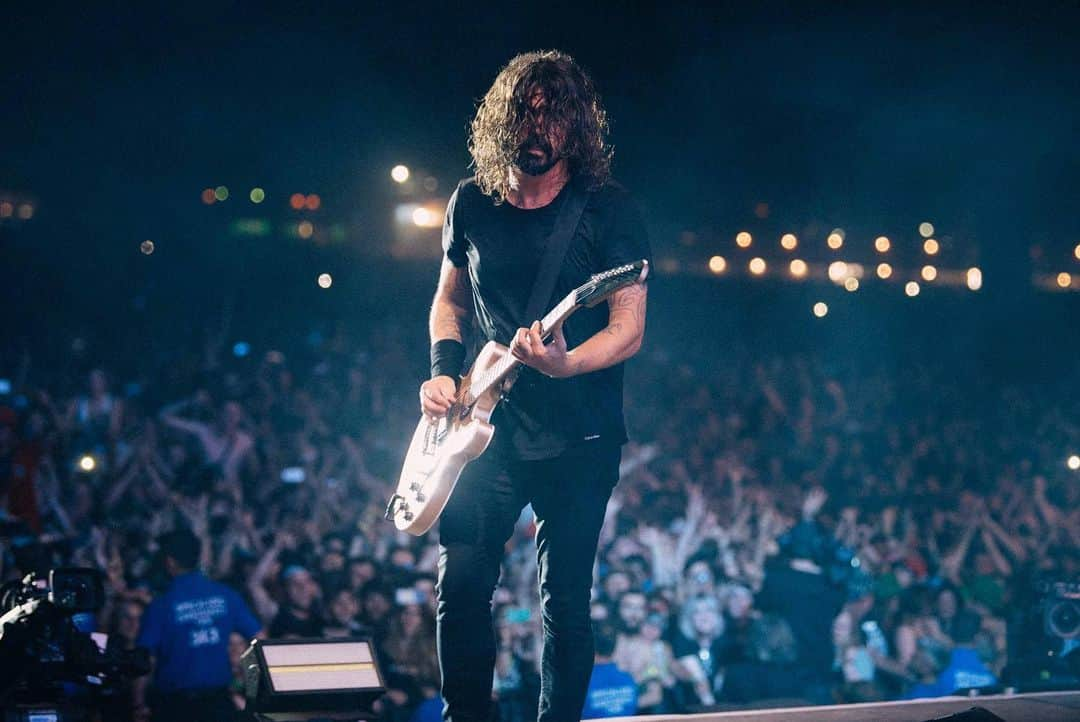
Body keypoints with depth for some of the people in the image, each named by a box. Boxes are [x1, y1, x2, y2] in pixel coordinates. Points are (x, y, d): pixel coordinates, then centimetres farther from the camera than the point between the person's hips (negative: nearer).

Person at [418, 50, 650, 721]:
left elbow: (628, 331, -9)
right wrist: (444, 370, 2)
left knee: (565, 600, 2)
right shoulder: (472, 202, 5)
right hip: (489, 430, 3)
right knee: (462, 583, -2)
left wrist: (562, 365, -27)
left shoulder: (608, 209, -6)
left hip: (578, 438, -3)